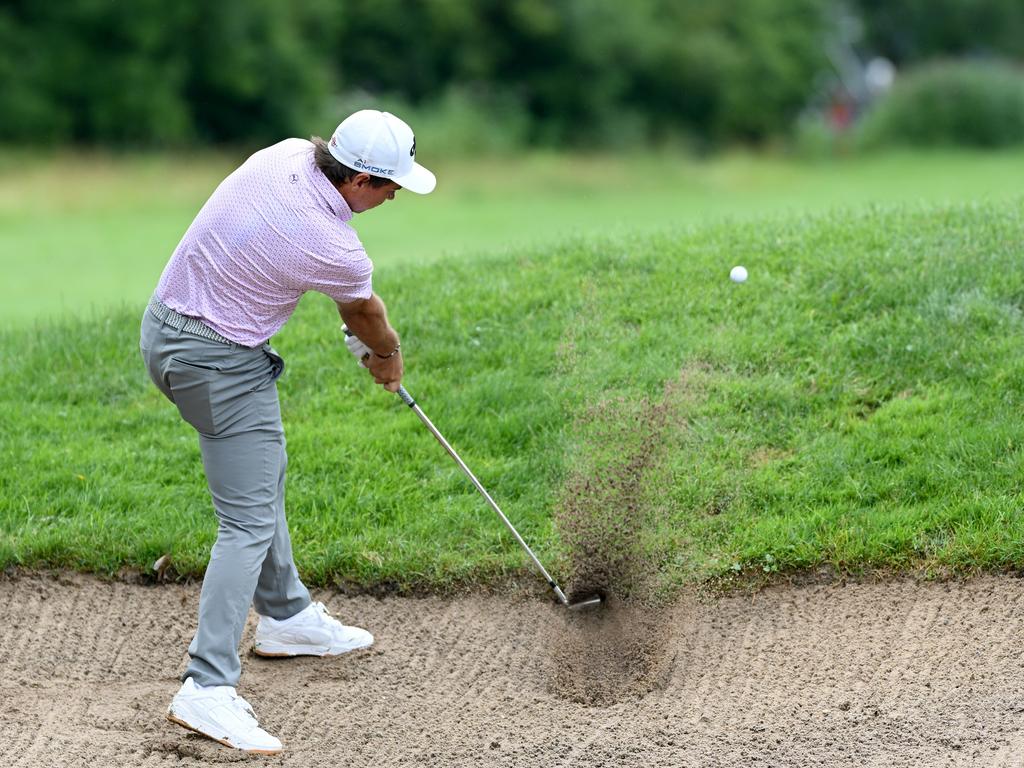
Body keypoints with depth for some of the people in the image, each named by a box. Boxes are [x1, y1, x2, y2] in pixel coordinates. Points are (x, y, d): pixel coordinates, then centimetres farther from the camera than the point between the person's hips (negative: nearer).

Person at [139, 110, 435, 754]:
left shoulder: (285, 155, -6)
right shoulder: (336, 251, -26)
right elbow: (367, 313, 0)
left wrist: (365, 335, 19)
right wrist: (388, 354, 22)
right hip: (221, 363, -9)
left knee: (264, 475, 25)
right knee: (250, 523, -10)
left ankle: (286, 614, 40)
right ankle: (208, 688, -17)